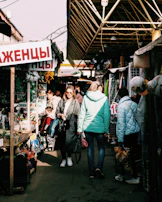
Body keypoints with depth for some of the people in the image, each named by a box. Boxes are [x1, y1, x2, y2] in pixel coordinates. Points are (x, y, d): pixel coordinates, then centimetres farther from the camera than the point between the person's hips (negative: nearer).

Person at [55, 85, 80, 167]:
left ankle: (69, 157, 6)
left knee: (68, 140, -17)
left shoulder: (75, 102, 3)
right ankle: (63, 159, 17)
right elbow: (56, 112, 18)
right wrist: (60, 114, -4)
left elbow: (78, 115, -1)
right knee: (61, 141, -1)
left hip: (71, 124, -3)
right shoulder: (61, 101, 12)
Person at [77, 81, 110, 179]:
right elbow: (106, 115, -4)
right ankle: (99, 167, -7)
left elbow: (82, 113, 2)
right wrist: (106, 129, 1)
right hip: (99, 127, -2)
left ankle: (92, 172, 13)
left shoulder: (86, 97, 3)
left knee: (90, 148, 11)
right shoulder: (104, 98, -3)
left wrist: (80, 128, 6)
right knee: (101, 147, 13)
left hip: (88, 127, 2)